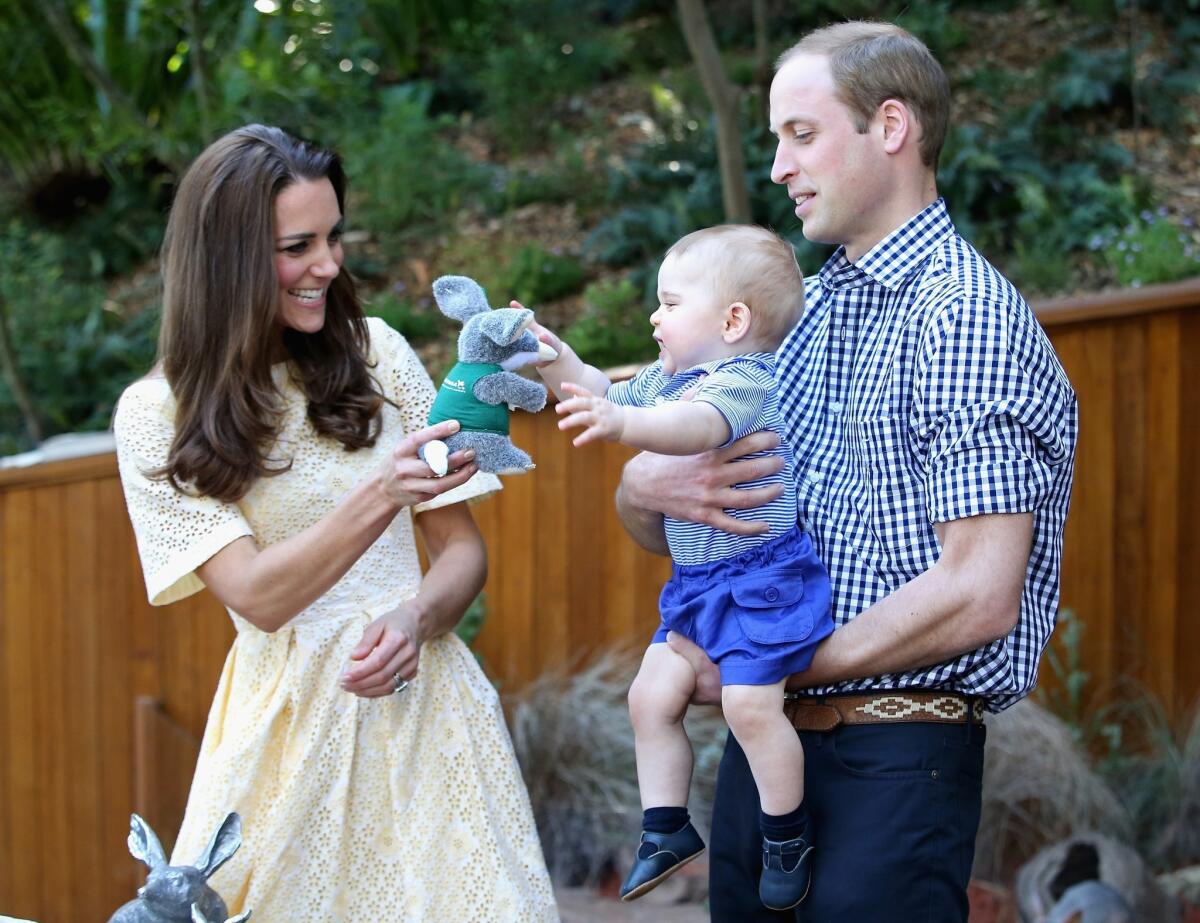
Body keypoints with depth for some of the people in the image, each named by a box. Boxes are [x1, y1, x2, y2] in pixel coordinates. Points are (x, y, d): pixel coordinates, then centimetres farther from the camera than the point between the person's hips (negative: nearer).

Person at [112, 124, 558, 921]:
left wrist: (416, 617, -15)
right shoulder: (158, 417, -3)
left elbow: (464, 547, 7)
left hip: (423, 698, 2)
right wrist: (379, 496, -26)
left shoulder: (375, 354, 3)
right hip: (291, 720, -2)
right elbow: (258, 597, -12)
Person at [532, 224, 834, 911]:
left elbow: (697, 425, -40)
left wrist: (622, 422, -57)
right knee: (653, 696, 6)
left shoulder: (744, 379, -18)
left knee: (750, 701, -17)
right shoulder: (665, 378, 12)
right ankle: (667, 829, 18)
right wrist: (552, 356, 5)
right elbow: (600, 392, 23)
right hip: (696, 583, 10)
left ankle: (789, 835, 0)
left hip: (763, 575, -10)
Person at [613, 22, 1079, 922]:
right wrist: (646, 487, -7)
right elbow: (656, 529, 17)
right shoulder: (800, 312, 13)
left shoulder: (964, 315, -12)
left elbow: (979, 597, -20)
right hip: (762, 745, 7)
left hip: (894, 762, -7)